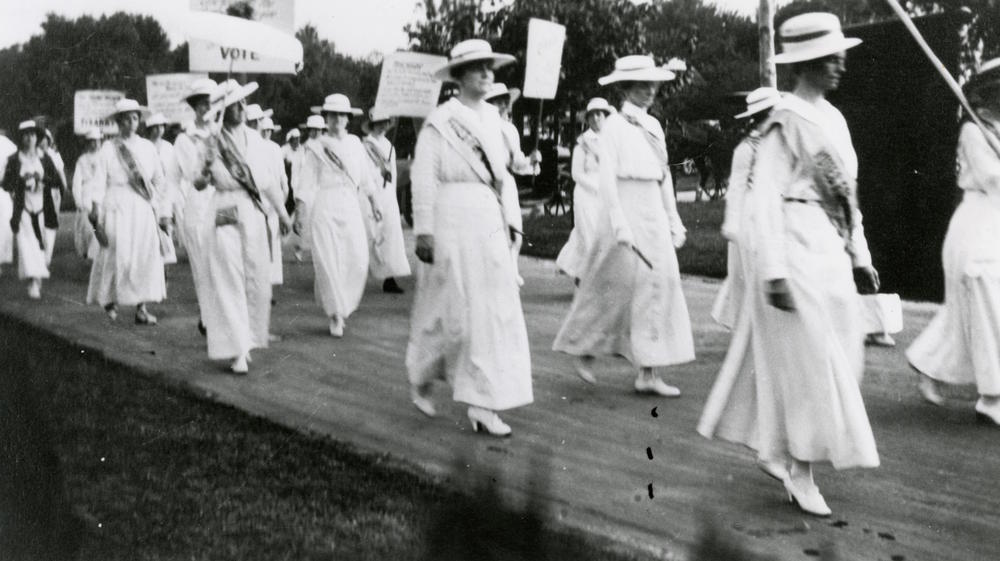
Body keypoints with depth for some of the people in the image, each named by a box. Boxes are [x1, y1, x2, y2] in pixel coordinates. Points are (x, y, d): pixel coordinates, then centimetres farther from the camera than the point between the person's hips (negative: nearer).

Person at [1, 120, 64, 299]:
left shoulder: (45, 158, 7)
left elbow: (57, 181, 3)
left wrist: (42, 178, -14)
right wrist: (22, 180, -16)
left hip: (44, 210, 2)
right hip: (24, 211, -2)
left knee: (44, 248, 4)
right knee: (27, 247, -13)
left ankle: (38, 279, 23)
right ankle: (34, 284, -16)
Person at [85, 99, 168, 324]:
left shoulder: (148, 147, 9)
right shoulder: (109, 148, 1)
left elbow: (159, 181, 12)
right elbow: (99, 184, -1)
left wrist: (163, 212, 9)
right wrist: (98, 218, -6)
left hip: (145, 209, 3)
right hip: (118, 207, -3)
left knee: (147, 256, -2)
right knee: (118, 257, -4)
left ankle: (142, 307, 3)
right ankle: (109, 298, 20)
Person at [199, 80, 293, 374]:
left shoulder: (254, 139, 11)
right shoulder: (213, 142, -2)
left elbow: (268, 178, 17)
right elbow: (199, 182, -3)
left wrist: (281, 212, 19)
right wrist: (203, 178, -26)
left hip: (255, 214, 5)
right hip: (225, 214, -5)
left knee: (257, 279, 6)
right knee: (230, 282, -7)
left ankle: (248, 340, 20)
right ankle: (237, 350, -6)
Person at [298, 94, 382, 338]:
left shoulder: (355, 144, 13)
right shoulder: (316, 147, 3)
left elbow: (366, 177, 20)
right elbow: (307, 183, -1)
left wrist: (374, 203, 20)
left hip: (350, 207, 3)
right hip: (324, 207, -3)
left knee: (358, 261, -6)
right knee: (329, 263, -6)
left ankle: (344, 306, 16)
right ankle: (335, 314, 5)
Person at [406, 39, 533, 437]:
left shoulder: (492, 119, 12)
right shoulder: (439, 123, -7)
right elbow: (423, 179, -9)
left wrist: (511, 222, 10)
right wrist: (423, 232, -14)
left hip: (489, 226, 6)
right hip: (452, 225, -6)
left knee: (496, 311, 1)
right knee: (449, 311, 3)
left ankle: (482, 407, 5)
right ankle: (420, 380, 30)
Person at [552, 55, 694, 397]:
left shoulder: (653, 125, 14)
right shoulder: (614, 126, -6)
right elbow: (606, 179, -11)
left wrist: (673, 219, 15)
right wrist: (619, 225, -17)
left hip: (655, 214, 7)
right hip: (628, 211, -7)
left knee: (659, 285, 1)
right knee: (616, 286, -1)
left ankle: (648, 374, 4)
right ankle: (582, 348, 22)